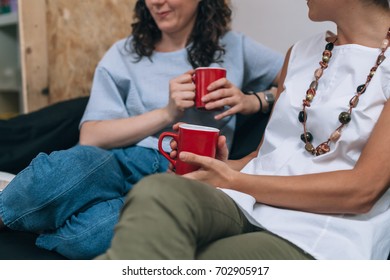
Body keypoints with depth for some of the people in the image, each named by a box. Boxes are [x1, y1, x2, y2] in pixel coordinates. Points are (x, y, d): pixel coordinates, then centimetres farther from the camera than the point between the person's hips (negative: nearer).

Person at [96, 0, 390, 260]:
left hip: (322, 240, -4)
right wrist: (226, 168, -1)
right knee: (157, 192, -30)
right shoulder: (301, 52, 20)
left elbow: (363, 190, -11)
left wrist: (234, 181, -10)